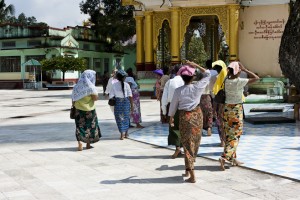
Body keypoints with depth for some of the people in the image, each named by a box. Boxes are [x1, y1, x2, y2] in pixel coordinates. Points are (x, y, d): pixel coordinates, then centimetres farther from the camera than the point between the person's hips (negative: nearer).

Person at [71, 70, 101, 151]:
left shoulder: (77, 86, 1)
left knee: (80, 126, 7)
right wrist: (94, 90, -2)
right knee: (90, 126, 13)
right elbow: (95, 98, -15)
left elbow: (73, 99, 4)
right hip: (89, 110, -3)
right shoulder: (90, 87, -13)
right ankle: (88, 144, 21)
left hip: (79, 109, 3)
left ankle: (79, 143, -11)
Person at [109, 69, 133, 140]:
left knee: (120, 118, 7)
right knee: (126, 117, 16)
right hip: (126, 102, 1)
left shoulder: (114, 85, -6)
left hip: (118, 102, -1)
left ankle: (122, 134, 3)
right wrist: (132, 104, 3)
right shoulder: (126, 85, -6)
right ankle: (126, 134, 26)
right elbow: (130, 96, -6)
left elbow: (111, 96, -4)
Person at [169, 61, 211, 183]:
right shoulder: (197, 87, -9)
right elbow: (208, 74, 6)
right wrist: (195, 65, 5)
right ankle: (188, 169, 28)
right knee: (195, 143, 16)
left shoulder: (178, 91, -11)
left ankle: (192, 175, -3)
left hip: (184, 117, -2)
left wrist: (171, 117, 17)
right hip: (197, 115, 2)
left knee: (187, 144, 2)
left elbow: (173, 105, 1)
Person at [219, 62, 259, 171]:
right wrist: (244, 69, -8)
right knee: (235, 135, -1)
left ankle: (233, 158, 22)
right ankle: (224, 157, -15)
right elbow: (256, 78, -12)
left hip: (227, 108, 6)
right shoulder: (240, 81, -17)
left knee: (229, 134, 13)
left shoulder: (226, 81, -3)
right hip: (237, 109, -6)